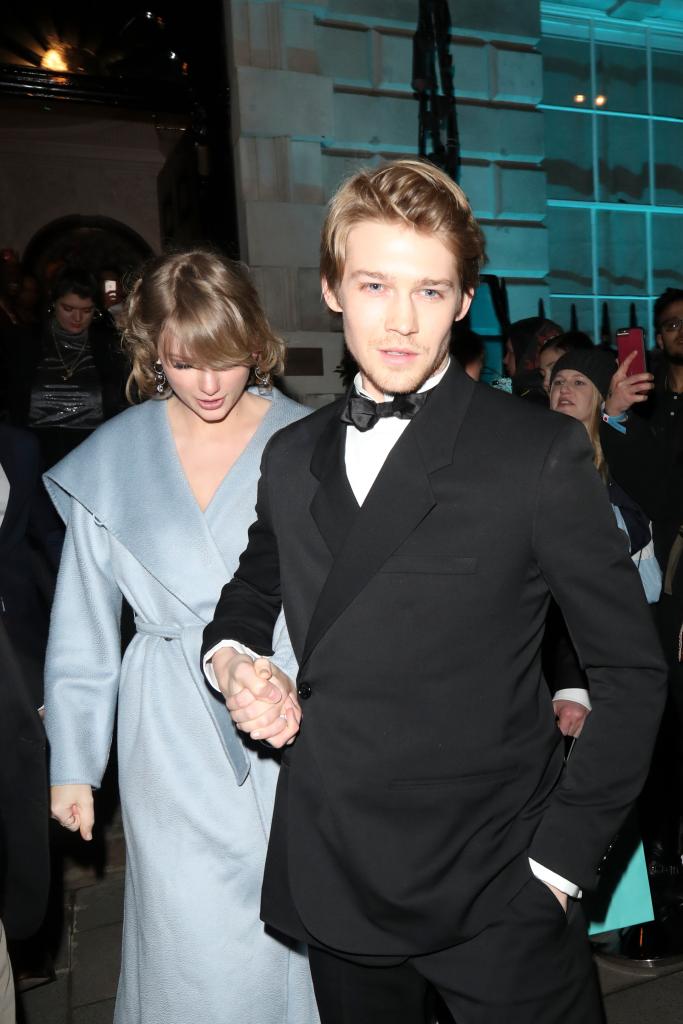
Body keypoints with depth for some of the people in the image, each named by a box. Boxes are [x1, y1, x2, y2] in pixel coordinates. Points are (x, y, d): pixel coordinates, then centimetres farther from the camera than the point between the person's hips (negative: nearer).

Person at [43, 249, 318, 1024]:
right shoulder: (112, 459, 1)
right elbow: (83, 630, 7)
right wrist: (72, 762, 9)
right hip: (173, 744, 1)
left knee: (297, 938, 13)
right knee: (197, 956, 11)